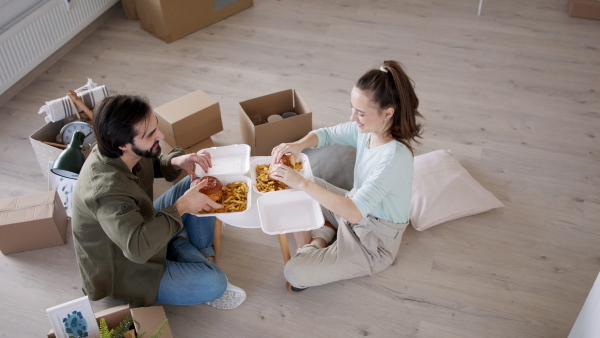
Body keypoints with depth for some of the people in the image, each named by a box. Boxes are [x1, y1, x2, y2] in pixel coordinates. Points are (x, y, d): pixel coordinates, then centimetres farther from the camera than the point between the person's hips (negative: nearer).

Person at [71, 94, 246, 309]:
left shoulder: (118, 152, -14)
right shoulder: (106, 189, -39)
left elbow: (153, 164, 8)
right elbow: (138, 248, -47)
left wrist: (177, 161, -15)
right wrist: (181, 206, -37)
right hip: (123, 271, -8)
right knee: (215, 283, -23)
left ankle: (202, 252, 6)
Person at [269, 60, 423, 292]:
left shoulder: (395, 157, -34)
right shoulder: (366, 129, -11)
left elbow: (354, 212, -39)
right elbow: (326, 134, 6)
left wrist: (302, 183, -41)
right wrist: (299, 144, -16)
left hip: (374, 241, -8)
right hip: (355, 205, 8)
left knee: (294, 274, -20)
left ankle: (325, 233, 4)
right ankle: (312, 247, 4)